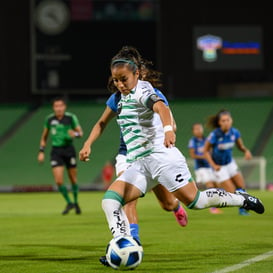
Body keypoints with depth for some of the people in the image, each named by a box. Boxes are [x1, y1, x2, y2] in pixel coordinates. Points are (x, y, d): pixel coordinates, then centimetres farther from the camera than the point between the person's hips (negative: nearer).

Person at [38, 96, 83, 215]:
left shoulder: (71, 117, -5)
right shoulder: (49, 119, 2)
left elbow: (80, 132, -3)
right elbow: (44, 136, 13)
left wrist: (75, 134, -27)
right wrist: (41, 151, 7)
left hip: (69, 149, -1)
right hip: (56, 151, 1)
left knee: (73, 179, 7)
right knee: (59, 181, -10)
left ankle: (76, 203, 29)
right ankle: (69, 203, 10)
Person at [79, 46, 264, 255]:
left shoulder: (142, 90, -8)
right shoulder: (120, 99, 17)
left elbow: (161, 107, -30)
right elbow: (102, 123, 32)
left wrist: (168, 129, -50)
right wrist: (88, 145, 17)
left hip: (161, 155, -8)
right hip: (139, 164, 8)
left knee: (194, 200, -8)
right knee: (110, 200, -11)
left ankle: (243, 199, 12)